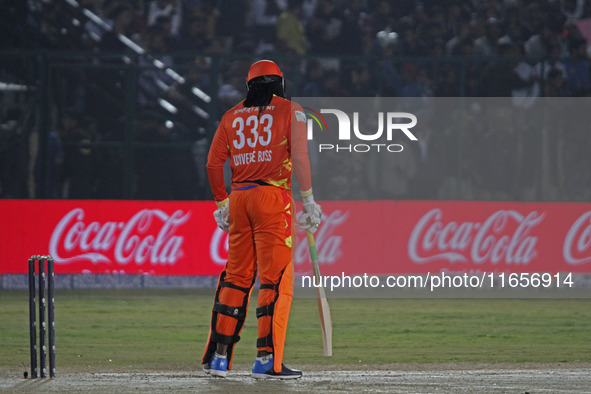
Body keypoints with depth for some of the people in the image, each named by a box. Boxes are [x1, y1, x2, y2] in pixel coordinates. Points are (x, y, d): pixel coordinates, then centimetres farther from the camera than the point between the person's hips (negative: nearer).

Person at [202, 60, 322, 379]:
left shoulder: (232, 116, 15)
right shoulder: (290, 110, 4)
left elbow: (213, 164, 11)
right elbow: (299, 157, -6)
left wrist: (221, 204, 20)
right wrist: (308, 200, -4)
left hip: (239, 197, 5)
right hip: (273, 196, -5)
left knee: (236, 277, 11)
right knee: (276, 279, -5)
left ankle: (218, 356, 10)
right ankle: (266, 360, -11)